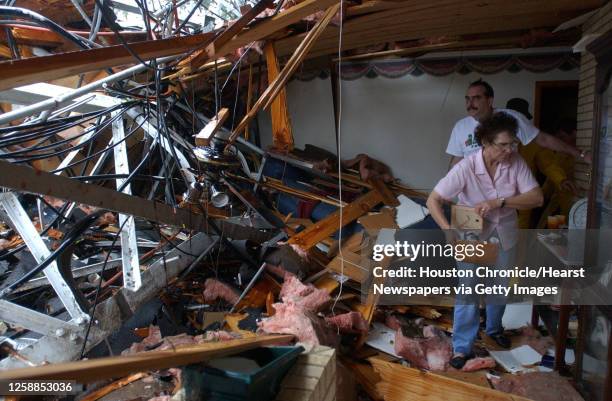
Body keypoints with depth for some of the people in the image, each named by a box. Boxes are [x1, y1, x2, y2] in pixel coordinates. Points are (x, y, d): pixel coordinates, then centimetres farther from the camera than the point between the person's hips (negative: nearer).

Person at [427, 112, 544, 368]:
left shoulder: (516, 163, -16)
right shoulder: (465, 168, -26)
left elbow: (536, 197, -19)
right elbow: (433, 200, -25)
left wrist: (499, 202, -32)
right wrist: (450, 232, -36)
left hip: (504, 237, 4)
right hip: (472, 237, -4)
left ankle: (494, 328, 48)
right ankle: (462, 347, 17)